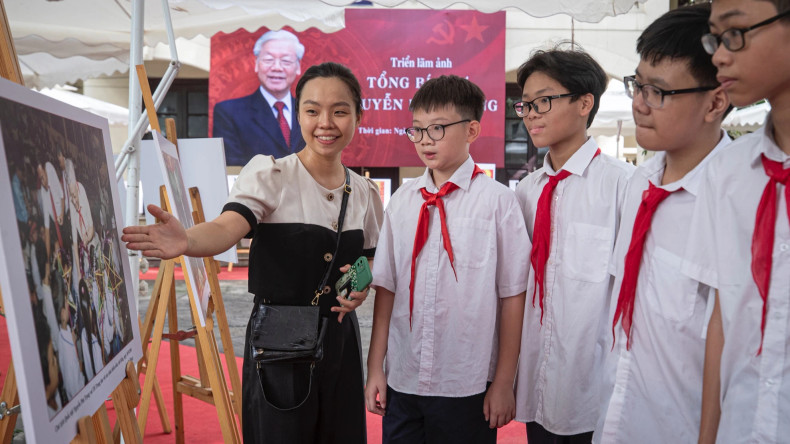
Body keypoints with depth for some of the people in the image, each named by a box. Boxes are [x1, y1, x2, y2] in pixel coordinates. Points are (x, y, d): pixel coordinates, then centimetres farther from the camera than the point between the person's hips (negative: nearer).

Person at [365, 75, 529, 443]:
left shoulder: (497, 200, -8)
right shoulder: (402, 200, 3)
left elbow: (512, 295, -6)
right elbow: (386, 287, 5)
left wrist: (503, 383, -3)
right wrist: (375, 367, 6)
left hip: (468, 386, -3)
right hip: (401, 381, 3)